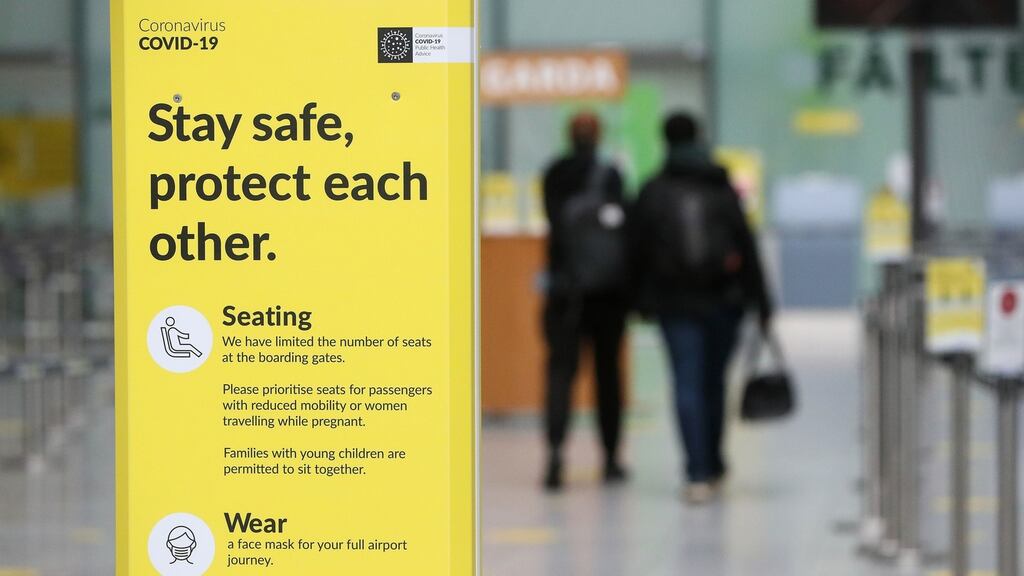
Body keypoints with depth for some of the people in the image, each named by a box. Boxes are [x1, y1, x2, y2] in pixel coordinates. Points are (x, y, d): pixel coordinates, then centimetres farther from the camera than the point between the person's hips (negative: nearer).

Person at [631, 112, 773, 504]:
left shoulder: (653, 193, 0)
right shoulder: (722, 189, 2)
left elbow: (638, 248, -1)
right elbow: (747, 245, 0)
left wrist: (643, 300, 8)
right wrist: (761, 303, 3)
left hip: (675, 302, -1)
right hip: (724, 299, 1)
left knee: (687, 384, -3)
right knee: (714, 380, 15)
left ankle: (699, 475, -14)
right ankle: (713, 467, 26)